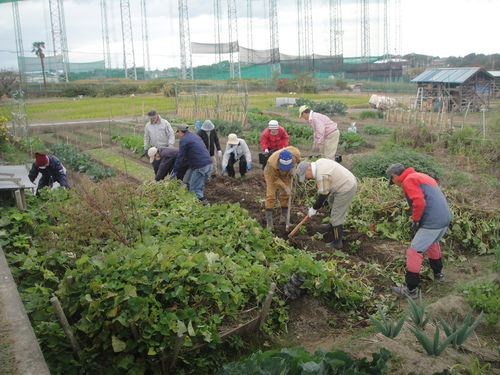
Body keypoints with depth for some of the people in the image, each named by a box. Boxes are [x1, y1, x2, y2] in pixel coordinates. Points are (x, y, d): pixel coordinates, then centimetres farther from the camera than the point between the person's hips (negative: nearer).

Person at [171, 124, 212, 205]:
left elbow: (181, 157, -5)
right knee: (199, 186, 17)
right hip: (208, 163, 9)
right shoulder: (195, 136, 22)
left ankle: (205, 204, -9)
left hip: (200, 167, -9)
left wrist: (175, 171, 4)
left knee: (195, 189, -4)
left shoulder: (183, 140, -5)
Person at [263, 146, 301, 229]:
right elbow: (275, 179, -27)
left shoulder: (296, 154, -35)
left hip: (286, 174, 4)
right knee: (270, 195, -12)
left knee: (285, 195, 5)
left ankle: (284, 216, 20)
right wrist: (285, 187, -29)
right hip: (272, 173, -4)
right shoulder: (272, 163, -45)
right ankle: (269, 221, -10)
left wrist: (293, 168, -15)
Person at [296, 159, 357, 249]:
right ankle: (332, 225, 51)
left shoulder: (322, 176, -28)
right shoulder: (318, 163, 1)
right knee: (331, 201, 33)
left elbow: (323, 195, -22)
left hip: (346, 190, -11)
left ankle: (337, 243, 10)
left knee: (336, 216, -2)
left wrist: (314, 209, -10)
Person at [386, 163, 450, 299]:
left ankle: (410, 289, 4)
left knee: (414, 252, -1)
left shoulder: (408, 181, -8)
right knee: (432, 243, 33)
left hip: (432, 221, -10)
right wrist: (418, 220, 17)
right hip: (445, 217, 10)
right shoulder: (421, 176, 21)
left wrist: (415, 220, -7)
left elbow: (419, 202, -22)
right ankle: (437, 273, 50)